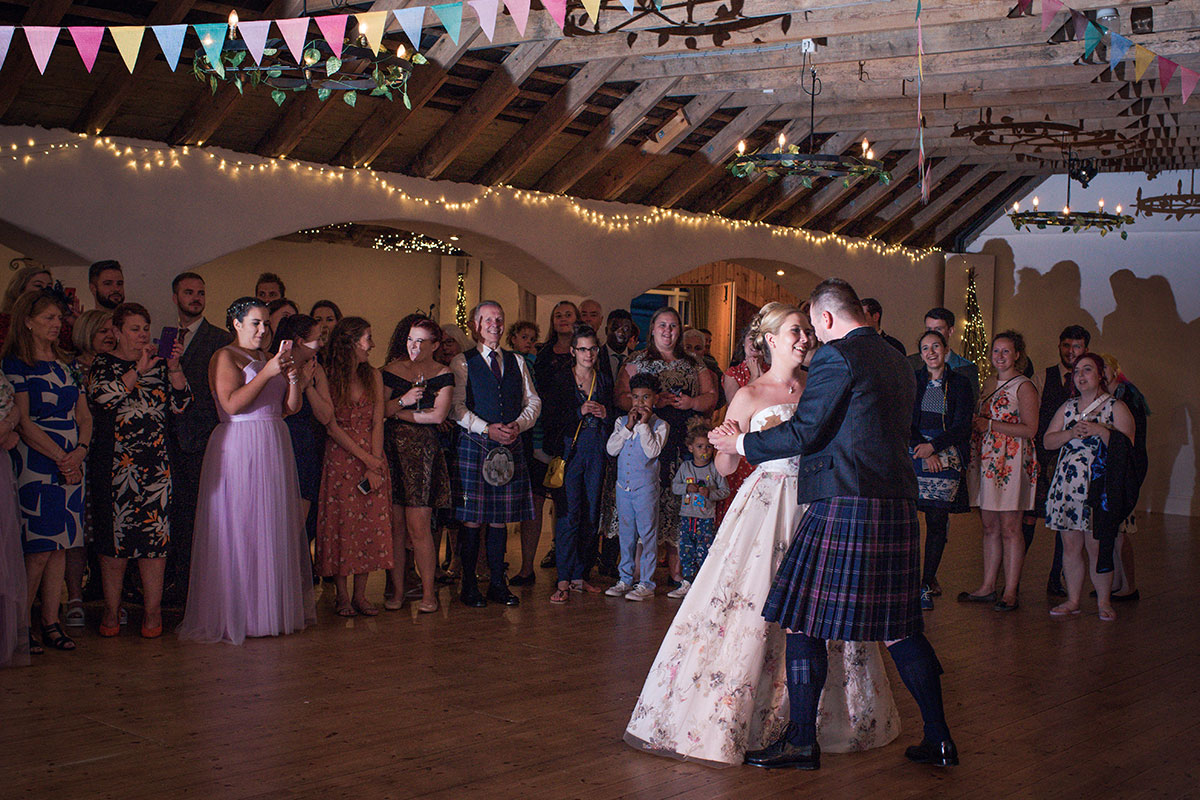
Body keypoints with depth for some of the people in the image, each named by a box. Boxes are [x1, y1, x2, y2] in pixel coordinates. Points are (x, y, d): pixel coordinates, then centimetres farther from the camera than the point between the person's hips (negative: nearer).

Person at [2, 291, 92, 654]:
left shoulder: (65, 365, 16)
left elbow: (84, 416, 13)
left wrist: (79, 452, -5)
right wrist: (61, 458, -13)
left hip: (71, 465, 6)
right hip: (35, 466, -6)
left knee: (60, 546, 5)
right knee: (38, 550, -8)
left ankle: (51, 622, 11)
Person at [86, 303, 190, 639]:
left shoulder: (158, 363, 14)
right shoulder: (103, 363, 7)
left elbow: (180, 404, 6)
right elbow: (102, 399, -12)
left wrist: (174, 369, -7)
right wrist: (138, 371, -14)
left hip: (155, 460, 2)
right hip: (116, 461, -2)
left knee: (154, 532, -3)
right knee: (115, 532, -2)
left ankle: (153, 611, 1)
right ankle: (112, 611, 7)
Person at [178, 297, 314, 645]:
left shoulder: (269, 358, 19)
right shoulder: (225, 357, -2)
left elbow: (291, 407, 14)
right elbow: (232, 404, -16)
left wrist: (292, 377, -3)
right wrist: (267, 373, -17)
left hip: (274, 447, 7)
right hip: (239, 447, -7)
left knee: (277, 529, 5)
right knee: (241, 530, -6)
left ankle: (274, 609, 10)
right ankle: (238, 613, -1)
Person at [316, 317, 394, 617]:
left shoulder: (373, 376, 8)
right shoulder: (328, 378, -4)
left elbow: (378, 423, 3)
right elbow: (332, 426, -8)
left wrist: (375, 466, -7)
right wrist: (365, 458, -13)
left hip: (373, 459, 4)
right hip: (340, 458, -4)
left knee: (370, 523, 0)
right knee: (342, 523, -3)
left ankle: (360, 595, 7)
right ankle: (342, 595, 5)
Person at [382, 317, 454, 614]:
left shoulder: (443, 375, 5)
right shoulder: (393, 370, 11)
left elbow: (438, 415, -5)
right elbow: (377, 409, 6)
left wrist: (397, 412, -1)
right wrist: (403, 401, -11)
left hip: (423, 452, -2)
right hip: (392, 450, 2)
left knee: (418, 525, -8)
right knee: (395, 525, 0)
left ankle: (428, 592, 0)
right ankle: (397, 590, 8)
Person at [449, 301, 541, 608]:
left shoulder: (517, 362, 17)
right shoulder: (462, 362, 3)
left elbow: (533, 401, 15)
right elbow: (456, 407, -5)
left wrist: (518, 425, -4)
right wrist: (487, 429, -14)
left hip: (510, 445, 4)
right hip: (474, 444, -4)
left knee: (500, 518, 6)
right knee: (472, 519, -4)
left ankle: (497, 583, 14)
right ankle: (469, 586, 4)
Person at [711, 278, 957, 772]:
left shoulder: (836, 356, -8)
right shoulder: (897, 362, 18)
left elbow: (804, 432, -11)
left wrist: (742, 444, 4)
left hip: (842, 508, -8)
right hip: (898, 506, 8)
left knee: (803, 620, 0)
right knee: (896, 625, 13)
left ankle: (801, 742, 4)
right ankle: (938, 739, 16)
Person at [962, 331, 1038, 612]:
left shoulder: (1023, 386, -5)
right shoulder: (990, 384, 18)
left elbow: (1030, 429, -12)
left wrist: (990, 425, -14)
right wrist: (974, 423, 8)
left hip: (1012, 461, -7)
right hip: (986, 460, 7)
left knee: (1009, 528, -6)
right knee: (990, 527, 8)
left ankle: (1010, 592, -3)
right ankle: (987, 587, 12)